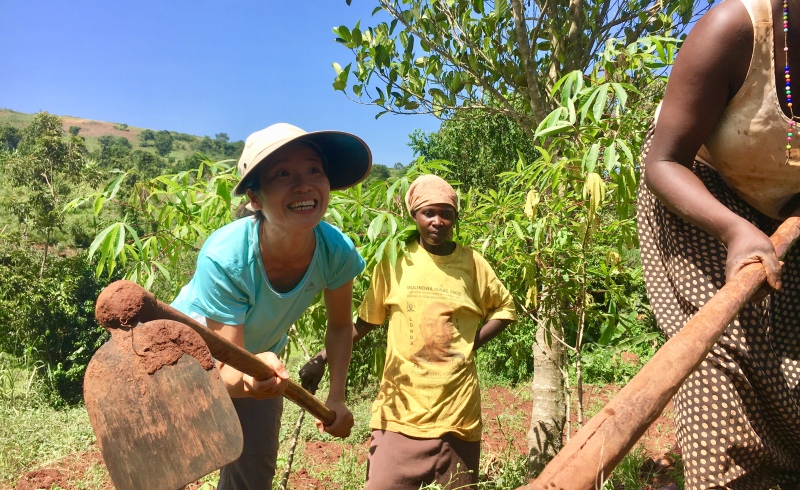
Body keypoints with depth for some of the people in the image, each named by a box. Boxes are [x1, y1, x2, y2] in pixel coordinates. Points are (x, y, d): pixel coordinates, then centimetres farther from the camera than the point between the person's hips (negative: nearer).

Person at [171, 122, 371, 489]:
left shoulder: (337, 251, -28)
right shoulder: (224, 259, -39)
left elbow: (340, 326, -8)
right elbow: (226, 370, -34)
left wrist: (336, 398, -13)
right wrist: (247, 375, -56)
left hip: (261, 359, 4)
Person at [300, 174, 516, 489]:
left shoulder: (472, 264, 3)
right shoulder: (396, 261, 1)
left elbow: (504, 308, 16)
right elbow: (366, 320, 7)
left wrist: (472, 342, 2)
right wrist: (322, 358, 1)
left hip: (458, 410, 1)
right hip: (401, 411, -1)